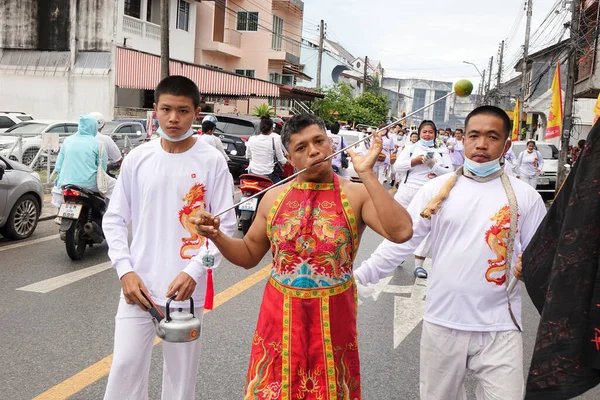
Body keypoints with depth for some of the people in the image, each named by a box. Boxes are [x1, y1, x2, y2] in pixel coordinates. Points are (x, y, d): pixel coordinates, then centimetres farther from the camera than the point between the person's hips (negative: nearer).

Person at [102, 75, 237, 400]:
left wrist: (194, 271, -16)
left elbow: (225, 225, -5)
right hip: (137, 286, 2)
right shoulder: (137, 158, 1)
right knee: (124, 369, 4)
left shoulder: (212, 161, -5)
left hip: (187, 288, -1)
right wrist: (125, 271, -5)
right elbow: (114, 219, 7)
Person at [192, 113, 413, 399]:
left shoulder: (357, 195, -9)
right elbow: (249, 255, 10)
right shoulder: (274, 198, 1)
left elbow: (401, 232, -26)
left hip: (332, 320, -2)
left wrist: (367, 174, -25)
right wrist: (216, 236, -9)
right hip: (279, 319, 2)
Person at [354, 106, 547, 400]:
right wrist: (357, 276, -11)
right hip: (442, 323, 1)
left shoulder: (525, 196, -2)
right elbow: (400, 241, -3)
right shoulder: (436, 188, -1)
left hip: (499, 328, -1)